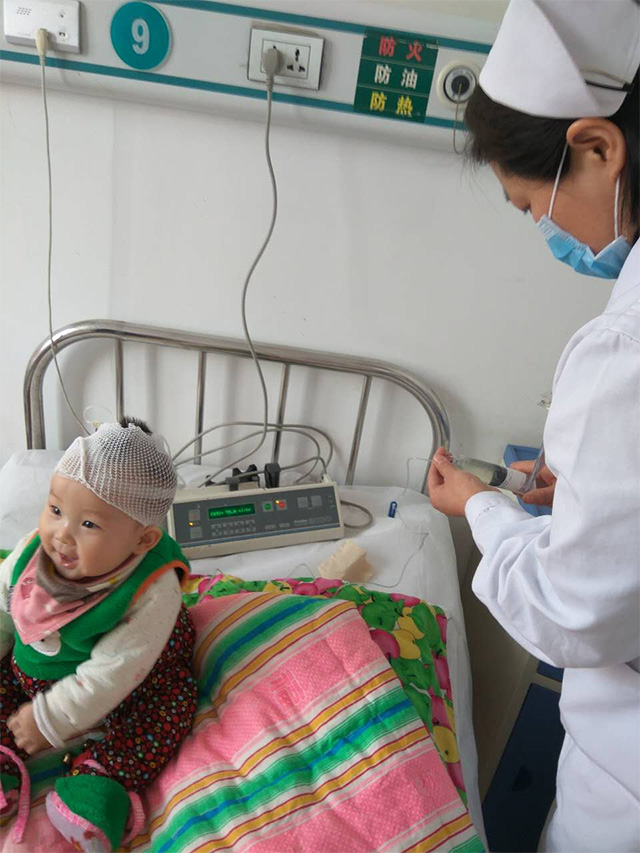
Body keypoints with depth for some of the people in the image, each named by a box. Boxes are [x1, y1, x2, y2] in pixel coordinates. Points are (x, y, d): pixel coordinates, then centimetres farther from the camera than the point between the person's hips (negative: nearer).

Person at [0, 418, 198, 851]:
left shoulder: (154, 591, -34)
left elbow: (115, 671, -30)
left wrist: (53, 718, -26)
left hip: (127, 688, -4)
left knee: (169, 708, -22)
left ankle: (100, 777, -14)